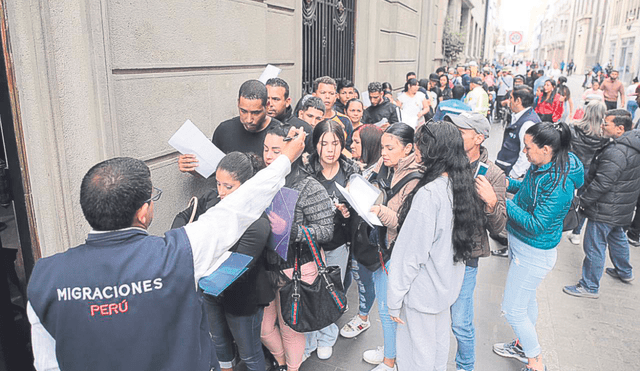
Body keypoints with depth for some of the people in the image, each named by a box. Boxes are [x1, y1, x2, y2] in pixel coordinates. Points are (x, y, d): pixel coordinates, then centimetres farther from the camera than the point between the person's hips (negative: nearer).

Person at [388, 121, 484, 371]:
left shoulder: (428, 194, -28)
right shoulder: (461, 185, -2)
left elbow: (411, 252, -25)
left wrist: (395, 299, -15)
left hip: (423, 291, -8)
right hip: (447, 285, 8)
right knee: (439, 345, 26)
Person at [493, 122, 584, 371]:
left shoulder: (559, 184, -30)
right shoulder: (541, 166, -4)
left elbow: (536, 224, -30)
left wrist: (502, 202, -31)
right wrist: (507, 183, 0)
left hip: (534, 253, -9)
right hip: (520, 244, 9)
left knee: (512, 309, 2)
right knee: (526, 298, 26)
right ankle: (523, 345, 47)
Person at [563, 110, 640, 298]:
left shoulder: (617, 152, -28)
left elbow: (602, 184, -28)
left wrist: (583, 200, -17)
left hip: (605, 211, -11)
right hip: (621, 208, 11)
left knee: (594, 246, 1)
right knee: (617, 237, 30)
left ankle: (590, 286, 13)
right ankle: (624, 272, 49)